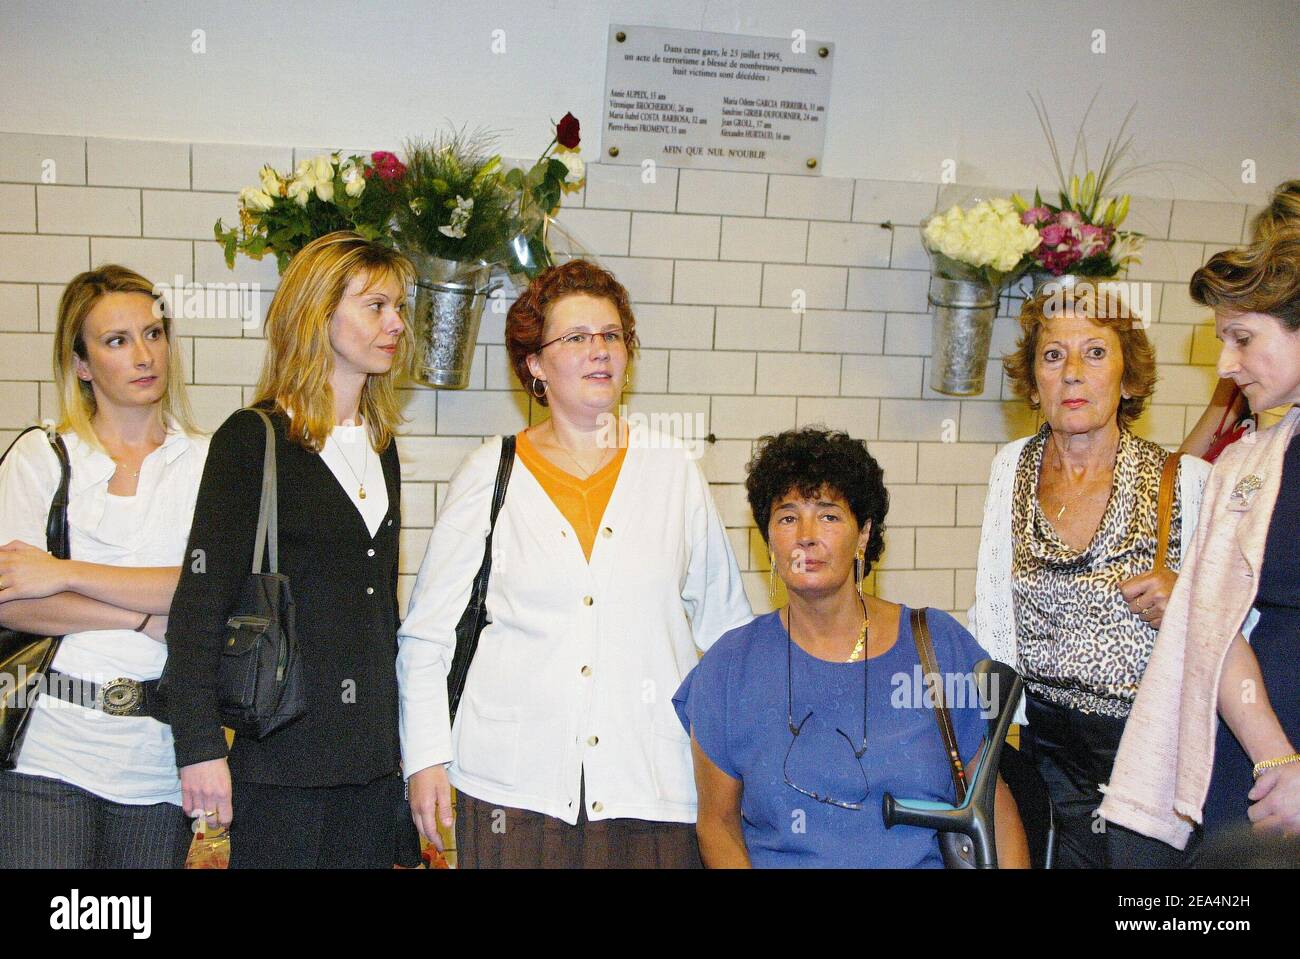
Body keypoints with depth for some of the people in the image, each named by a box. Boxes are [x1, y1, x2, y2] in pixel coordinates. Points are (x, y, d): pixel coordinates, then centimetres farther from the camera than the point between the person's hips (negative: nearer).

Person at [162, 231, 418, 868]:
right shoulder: (254, 439, -7)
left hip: (374, 752, 6)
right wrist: (201, 746, -15)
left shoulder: (381, 446, 13)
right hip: (283, 749, -6)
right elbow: (200, 602, -11)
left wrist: (398, 735, 17)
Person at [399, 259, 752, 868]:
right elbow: (426, 632, 8)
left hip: (652, 781, 1)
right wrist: (425, 756, 3)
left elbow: (726, 624, 12)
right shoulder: (491, 473, 4)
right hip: (515, 782, 0)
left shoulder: (671, 469, 6)